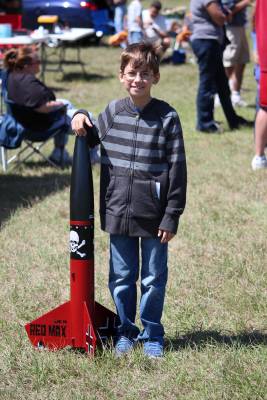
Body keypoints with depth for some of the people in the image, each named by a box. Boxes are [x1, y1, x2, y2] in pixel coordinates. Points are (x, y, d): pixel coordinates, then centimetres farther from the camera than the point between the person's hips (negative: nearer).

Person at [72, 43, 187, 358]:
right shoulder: (112, 112, 3)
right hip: (118, 213, 3)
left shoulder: (167, 117, -8)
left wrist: (172, 216, -9)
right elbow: (92, 140, 23)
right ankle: (126, 332, 27)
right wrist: (81, 117, 2)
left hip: (153, 215, -3)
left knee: (154, 278, 8)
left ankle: (152, 335, 23)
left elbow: (177, 169, -7)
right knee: (121, 277, 12)